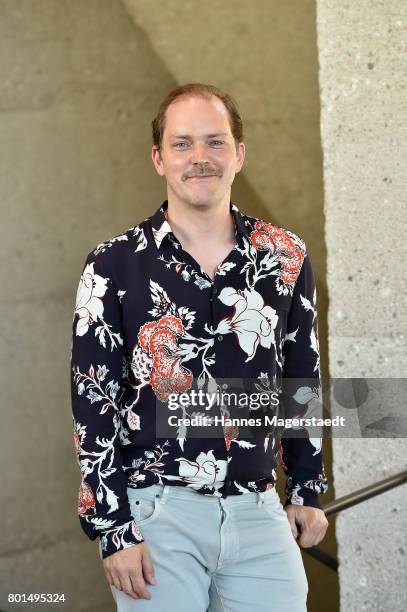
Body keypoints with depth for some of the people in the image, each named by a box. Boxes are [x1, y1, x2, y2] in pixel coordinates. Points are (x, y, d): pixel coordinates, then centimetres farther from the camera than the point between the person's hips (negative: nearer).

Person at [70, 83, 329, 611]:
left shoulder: (286, 257, 4)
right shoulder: (114, 265, -3)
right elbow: (93, 402, -5)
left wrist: (307, 491, 14)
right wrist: (113, 528, -9)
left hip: (259, 510, 3)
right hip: (157, 511, -2)